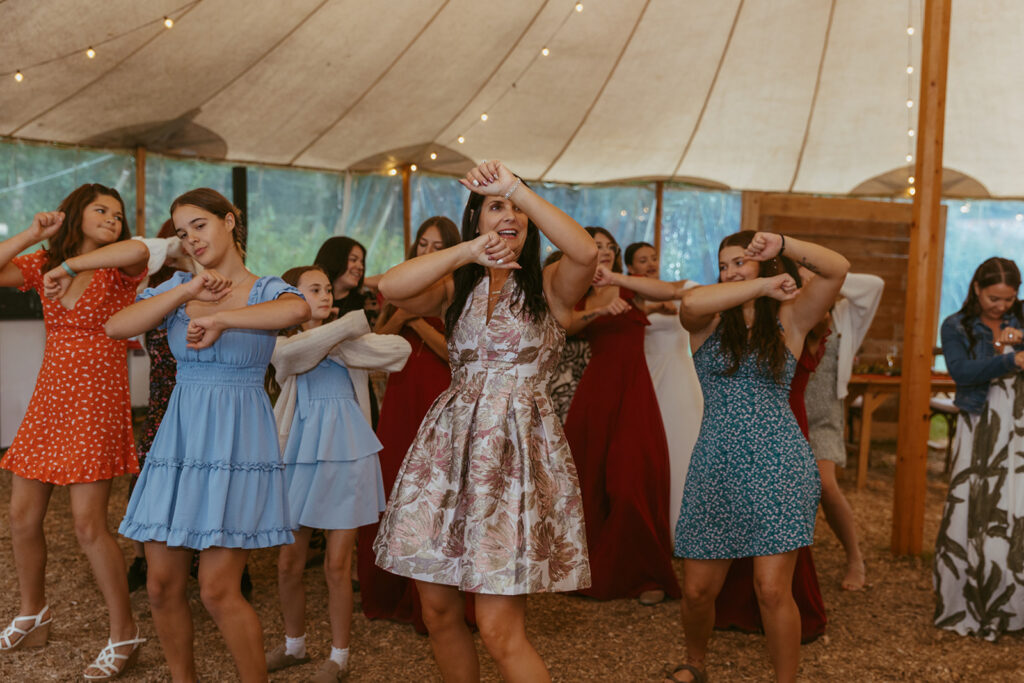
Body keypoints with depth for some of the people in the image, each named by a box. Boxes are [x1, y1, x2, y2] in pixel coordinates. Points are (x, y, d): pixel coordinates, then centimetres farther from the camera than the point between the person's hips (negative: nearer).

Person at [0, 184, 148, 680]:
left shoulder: (119, 269, -4)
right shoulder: (44, 265, 11)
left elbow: (138, 250, -28)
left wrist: (69, 266, -24)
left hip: (96, 403, -5)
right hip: (48, 399, 6)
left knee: (88, 524, -9)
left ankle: (124, 635, 5)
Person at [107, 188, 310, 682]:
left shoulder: (265, 290, -1)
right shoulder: (178, 287, 11)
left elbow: (298, 311, -27)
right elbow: (116, 327, -6)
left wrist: (218, 317, -24)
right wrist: (189, 290, -10)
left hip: (237, 441, -4)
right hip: (179, 437, 5)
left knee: (218, 591, -7)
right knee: (162, 585, 6)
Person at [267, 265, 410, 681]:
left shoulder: (342, 337, 8)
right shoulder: (281, 341, 5)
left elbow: (400, 348, -5)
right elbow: (292, 353, -20)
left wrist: (341, 344, -5)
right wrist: (349, 325, -14)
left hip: (345, 453, -1)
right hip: (300, 454, 1)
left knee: (337, 565, 1)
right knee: (288, 564, 8)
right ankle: (294, 645, 31)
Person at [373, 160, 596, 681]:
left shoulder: (549, 286, 5)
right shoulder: (456, 287, 13)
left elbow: (586, 252, -19)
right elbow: (391, 287, -7)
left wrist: (518, 188, -14)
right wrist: (468, 251, -12)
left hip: (518, 447, -4)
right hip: (449, 444, 4)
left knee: (499, 628, -8)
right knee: (438, 610, 9)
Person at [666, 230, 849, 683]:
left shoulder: (789, 319, 6)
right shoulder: (708, 322, 6)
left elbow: (838, 268, -7)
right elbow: (690, 301, -19)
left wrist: (781, 244, -21)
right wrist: (764, 285, -17)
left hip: (778, 466, -1)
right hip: (715, 469, 2)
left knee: (772, 590, -7)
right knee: (697, 591, 7)